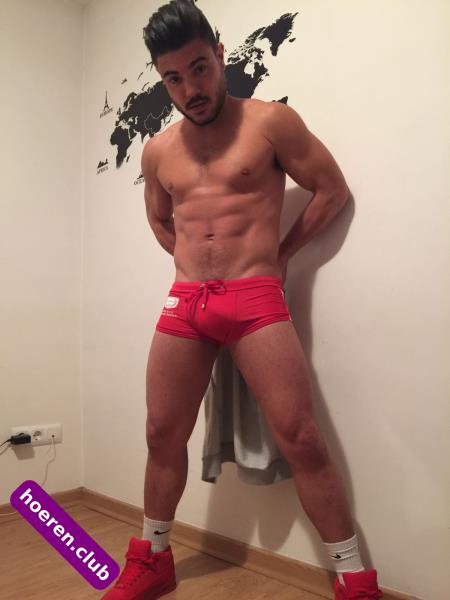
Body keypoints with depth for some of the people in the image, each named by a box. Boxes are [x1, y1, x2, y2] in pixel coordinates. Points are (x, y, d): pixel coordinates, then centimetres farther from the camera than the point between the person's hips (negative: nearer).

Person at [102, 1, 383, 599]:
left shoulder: (271, 121, 0)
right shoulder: (158, 150, 14)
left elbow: (333, 189, 4)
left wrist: (278, 254, 3)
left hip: (256, 299, -4)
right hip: (184, 302, 5)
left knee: (300, 438, -10)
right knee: (163, 436, 9)